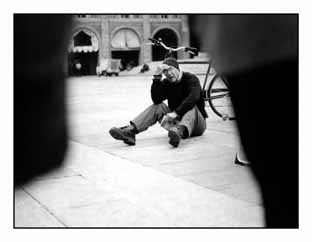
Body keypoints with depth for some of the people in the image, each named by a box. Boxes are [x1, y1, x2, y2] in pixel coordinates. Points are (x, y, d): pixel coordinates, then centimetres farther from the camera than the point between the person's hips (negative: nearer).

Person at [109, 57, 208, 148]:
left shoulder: (191, 79, -10)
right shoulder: (166, 83, 4)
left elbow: (192, 98, -32)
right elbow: (156, 99, -16)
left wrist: (176, 113, -44)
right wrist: (157, 76, -23)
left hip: (197, 123, -4)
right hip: (176, 121, 4)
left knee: (191, 107, -34)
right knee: (157, 107, -16)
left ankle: (179, 132, -67)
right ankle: (130, 131, -36)